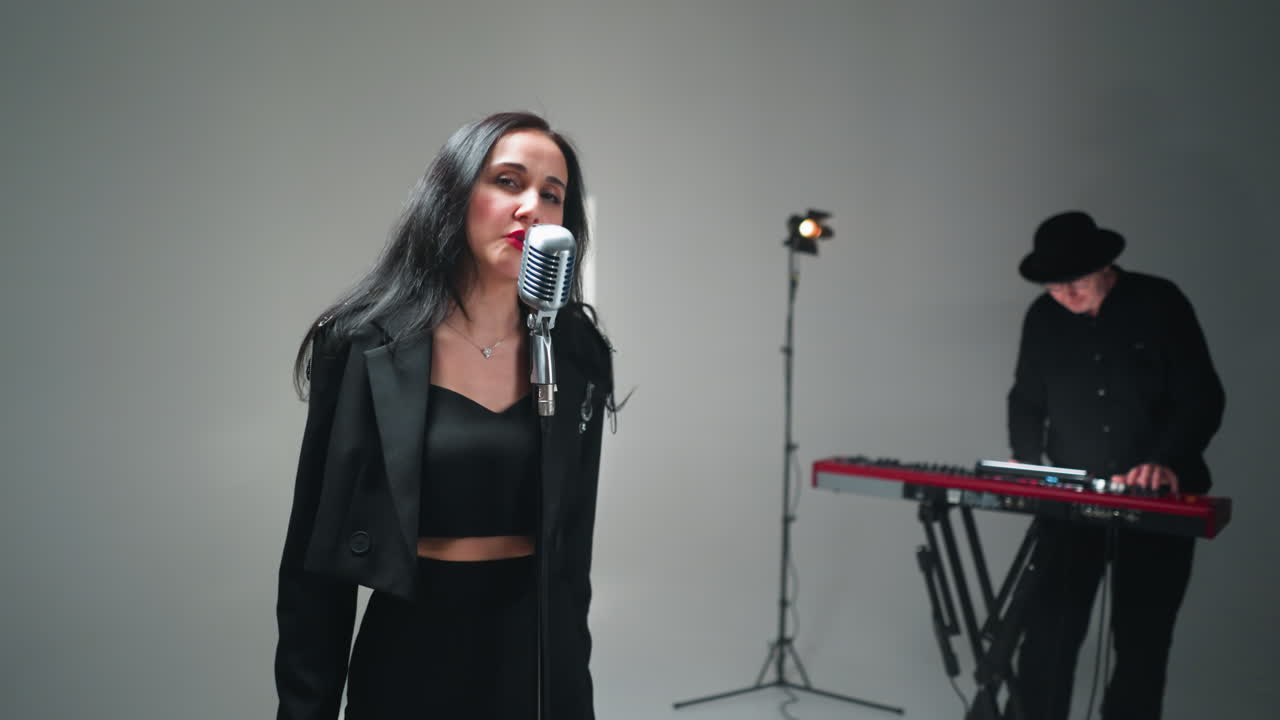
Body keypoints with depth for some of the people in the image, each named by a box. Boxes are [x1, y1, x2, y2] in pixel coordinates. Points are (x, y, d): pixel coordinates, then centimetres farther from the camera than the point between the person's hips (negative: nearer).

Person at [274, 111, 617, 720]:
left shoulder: (578, 355, -2)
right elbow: (314, 558, -6)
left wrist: (569, 668, 9)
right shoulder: (366, 347, -9)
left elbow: (572, 542, 6)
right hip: (407, 653, -2)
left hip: (536, 656, 2)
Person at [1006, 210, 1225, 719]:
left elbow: (1202, 398, -9)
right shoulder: (1043, 318, 2)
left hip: (1160, 502, -2)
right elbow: (1027, 399, 13)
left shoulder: (1159, 304, -7)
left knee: (1142, 639, 6)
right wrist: (1026, 459, -4)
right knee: (1046, 635, -5)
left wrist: (1169, 463, -23)